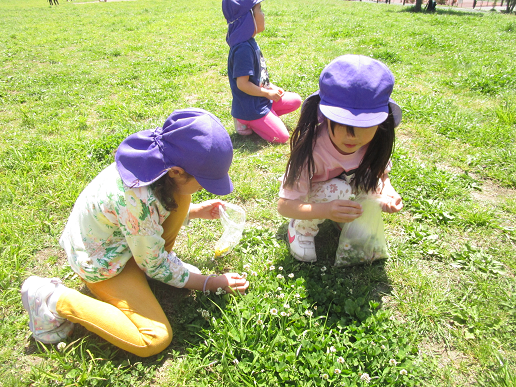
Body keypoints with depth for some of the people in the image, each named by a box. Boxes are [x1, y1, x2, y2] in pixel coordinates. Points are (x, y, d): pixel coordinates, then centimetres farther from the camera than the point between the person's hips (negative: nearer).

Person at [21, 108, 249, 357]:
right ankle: (55, 299, -5)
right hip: (101, 262, -8)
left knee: (180, 196, -6)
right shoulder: (137, 199, -39)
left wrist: (196, 211, 0)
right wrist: (213, 283, -15)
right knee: (155, 340, -14)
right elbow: (154, 264, -22)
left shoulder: (157, 157, -16)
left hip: (122, 240, 8)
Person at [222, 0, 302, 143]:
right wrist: (267, 93, -14)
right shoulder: (243, 49, -24)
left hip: (262, 98, 9)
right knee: (282, 137, -11)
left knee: (295, 100, 12)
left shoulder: (250, 42, 6)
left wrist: (270, 86, 5)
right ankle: (245, 121, 2)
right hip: (250, 108, -9)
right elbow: (242, 83, -26)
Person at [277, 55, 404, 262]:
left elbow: (382, 174, -5)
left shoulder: (374, 144, -24)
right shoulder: (312, 151, -38)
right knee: (337, 189, -34)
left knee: (373, 185, -23)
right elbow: (284, 205, -37)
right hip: (305, 197, -4)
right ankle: (301, 228, -7)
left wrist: (387, 191, -29)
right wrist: (326, 210, -54)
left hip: (348, 184, 5)